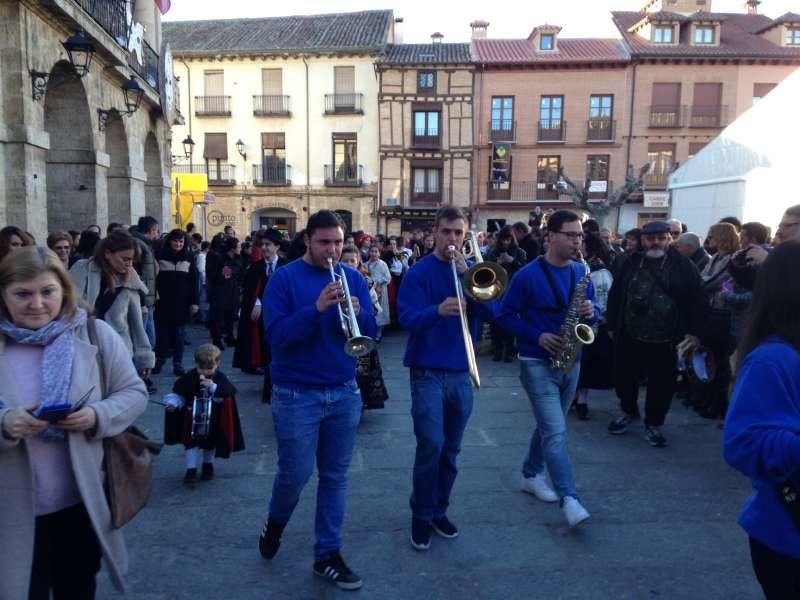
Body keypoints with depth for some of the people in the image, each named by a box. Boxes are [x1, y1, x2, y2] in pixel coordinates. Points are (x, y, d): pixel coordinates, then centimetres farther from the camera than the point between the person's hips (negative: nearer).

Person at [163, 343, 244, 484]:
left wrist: (213, 387, -38)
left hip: (213, 421, 0)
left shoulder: (220, 379, -14)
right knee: (191, 442, -7)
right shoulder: (189, 377, -10)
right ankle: (191, 469, 2)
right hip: (192, 419, 0)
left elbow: (225, 398, -25)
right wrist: (174, 404, -19)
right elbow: (179, 394, -2)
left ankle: (208, 465, 36)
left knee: (210, 443, 15)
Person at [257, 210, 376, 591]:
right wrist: (316, 308, -29)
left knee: (335, 477, 11)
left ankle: (328, 555, 26)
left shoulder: (352, 277, 4)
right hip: (296, 394, -3)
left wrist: (358, 314, -22)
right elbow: (276, 335, -16)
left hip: (345, 392, 4)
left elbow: (370, 332, 0)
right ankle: (275, 524, 38)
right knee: (295, 474, 6)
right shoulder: (284, 278, -7)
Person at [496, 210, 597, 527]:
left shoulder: (582, 273, 6)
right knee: (556, 433, -11)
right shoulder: (528, 275, -12)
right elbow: (506, 315, -9)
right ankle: (569, 499, -8)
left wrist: (591, 311, -9)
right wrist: (537, 336, -19)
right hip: (538, 363, -6)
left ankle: (531, 474, 36)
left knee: (549, 426, 18)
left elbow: (591, 309, 15)